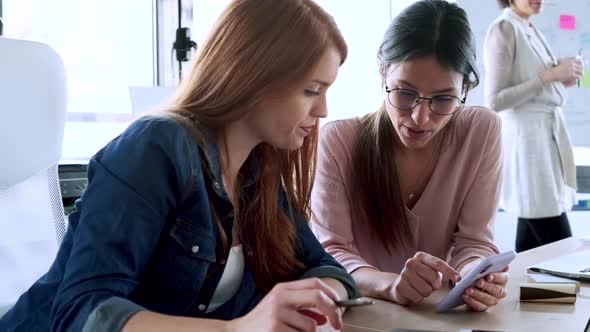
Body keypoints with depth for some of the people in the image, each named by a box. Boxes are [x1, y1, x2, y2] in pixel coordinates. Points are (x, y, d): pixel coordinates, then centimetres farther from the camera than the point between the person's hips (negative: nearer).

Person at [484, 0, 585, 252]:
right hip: (526, 141, -9)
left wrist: (562, 78, 4)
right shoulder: (503, 30, -10)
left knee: (531, 248, 10)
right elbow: (494, 102, -16)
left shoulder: (530, 30, 15)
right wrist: (548, 75, -18)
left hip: (545, 137, 9)